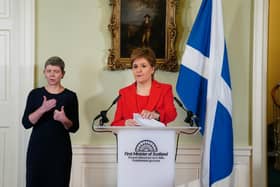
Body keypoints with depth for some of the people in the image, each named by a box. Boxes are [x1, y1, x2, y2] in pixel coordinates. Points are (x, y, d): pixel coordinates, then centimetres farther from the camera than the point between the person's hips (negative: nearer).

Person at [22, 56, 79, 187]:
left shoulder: (70, 96, 1)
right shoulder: (35, 94, 4)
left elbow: (74, 127, 1)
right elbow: (26, 123, -4)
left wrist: (64, 120, -18)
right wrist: (42, 109, -19)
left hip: (60, 149, -1)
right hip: (37, 147, 1)